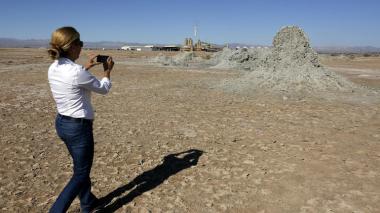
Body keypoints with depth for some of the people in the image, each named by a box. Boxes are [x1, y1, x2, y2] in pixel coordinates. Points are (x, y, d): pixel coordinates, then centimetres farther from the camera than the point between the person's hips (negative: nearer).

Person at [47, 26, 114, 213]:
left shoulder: (53, 69, 0)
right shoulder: (77, 72, -24)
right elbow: (104, 89, -8)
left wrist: (86, 67, 19)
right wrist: (107, 71, 8)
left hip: (61, 123, 9)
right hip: (78, 127, -9)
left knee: (81, 167, 25)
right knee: (80, 174, 8)